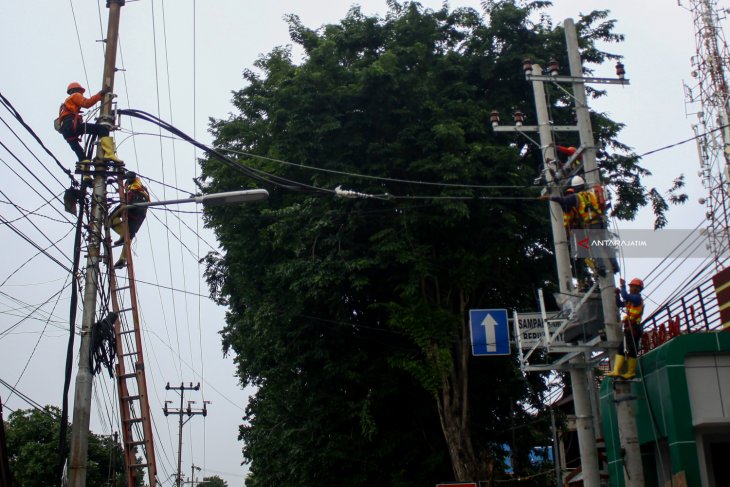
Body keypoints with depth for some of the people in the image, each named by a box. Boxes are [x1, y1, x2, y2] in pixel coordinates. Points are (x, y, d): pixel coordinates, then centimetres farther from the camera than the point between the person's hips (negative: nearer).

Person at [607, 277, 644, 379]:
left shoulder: (637, 298, -8)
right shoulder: (632, 299, 21)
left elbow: (625, 296, -26)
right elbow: (620, 304, 25)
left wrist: (623, 286, -12)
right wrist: (618, 294, 10)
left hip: (633, 328, -10)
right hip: (629, 328, 10)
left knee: (631, 350, -6)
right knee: (622, 349, 5)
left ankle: (631, 372, 0)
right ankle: (616, 371, 2)